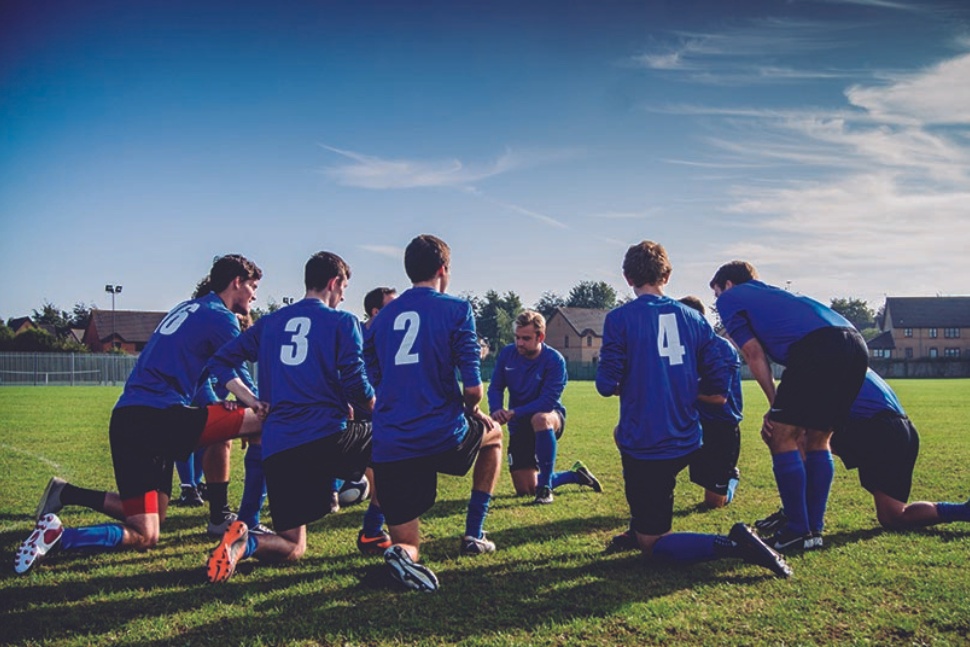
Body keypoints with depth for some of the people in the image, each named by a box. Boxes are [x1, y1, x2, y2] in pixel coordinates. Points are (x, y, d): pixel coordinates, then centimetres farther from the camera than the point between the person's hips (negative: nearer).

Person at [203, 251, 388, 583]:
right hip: (328, 437, -4)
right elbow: (357, 387, -3)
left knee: (293, 548, 13)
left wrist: (251, 400, 12)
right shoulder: (342, 322, 3)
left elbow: (220, 362, 16)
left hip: (276, 449, 4)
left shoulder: (269, 323, 18)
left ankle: (244, 541, -20)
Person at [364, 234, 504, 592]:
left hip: (389, 448, 4)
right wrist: (472, 411, 15)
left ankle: (403, 553, -24)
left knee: (407, 545, 15)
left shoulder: (381, 318, 14)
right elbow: (472, 388, -9)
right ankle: (473, 534, 28)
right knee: (493, 433, 32)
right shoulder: (456, 310, -2)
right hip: (443, 437, -3)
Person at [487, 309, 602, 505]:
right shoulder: (507, 353, -6)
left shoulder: (554, 360, -19)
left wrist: (514, 413, -34)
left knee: (539, 419, -44)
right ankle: (576, 475, 28)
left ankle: (545, 487, -29)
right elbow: (495, 387, -2)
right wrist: (496, 410, -23)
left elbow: (547, 402, -26)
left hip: (551, 417, -4)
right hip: (519, 426, 5)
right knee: (525, 490, 1)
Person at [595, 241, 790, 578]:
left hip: (645, 447, -6)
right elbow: (718, 387, 3)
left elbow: (607, 384, -11)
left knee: (652, 544, 5)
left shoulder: (619, 318, -8)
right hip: (687, 443, 6)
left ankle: (731, 544, -20)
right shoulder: (693, 317, 5)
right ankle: (639, 525, 35)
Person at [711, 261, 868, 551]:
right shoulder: (772, 293, 39)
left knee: (782, 438, 3)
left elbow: (754, 353, 8)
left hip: (819, 346, -8)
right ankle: (815, 529, 21)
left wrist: (775, 405, 11)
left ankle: (799, 531, 5)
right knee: (817, 441, 18)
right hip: (856, 344, 8)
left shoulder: (730, 298, 19)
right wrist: (782, 410, 27)